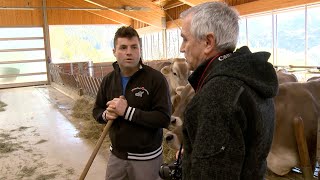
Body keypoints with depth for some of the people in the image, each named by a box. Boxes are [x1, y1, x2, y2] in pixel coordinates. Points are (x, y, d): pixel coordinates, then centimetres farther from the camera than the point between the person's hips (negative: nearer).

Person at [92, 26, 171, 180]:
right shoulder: (108, 80, 3)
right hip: (116, 154, 5)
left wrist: (127, 111, -26)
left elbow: (164, 118, -21)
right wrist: (106, 115, -11)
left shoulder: (156, 78, -15)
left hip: (146, 157, -4)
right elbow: (97, 110, 12)